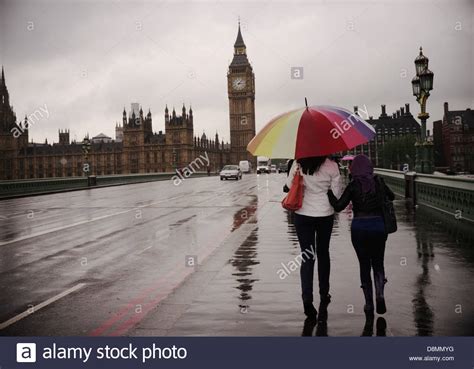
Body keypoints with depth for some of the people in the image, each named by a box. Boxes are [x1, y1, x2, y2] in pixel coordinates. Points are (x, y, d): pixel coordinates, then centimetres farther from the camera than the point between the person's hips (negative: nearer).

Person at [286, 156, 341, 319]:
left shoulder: (298, 164, -9)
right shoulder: (331, 166, -11)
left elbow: (289, 184, 3)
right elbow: (336, 193, -6)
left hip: (303, 215, 0)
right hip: (325, 215, 0)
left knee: (307, 256, 4)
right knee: (323, 254, 17)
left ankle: (307, 298, -9)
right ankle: (324, 295, 29)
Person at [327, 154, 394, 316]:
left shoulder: (353, 186, -7)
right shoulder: (378, 181, 2)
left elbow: (338, 206, -11)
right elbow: (391, 196, 16)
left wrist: (328, 191, 0)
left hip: (359, 227, -1)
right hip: (378, 226, 2)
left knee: (364, 265, 9)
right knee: (378, 263, 14)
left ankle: (369, 303, 10)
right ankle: (380, 295, -10)